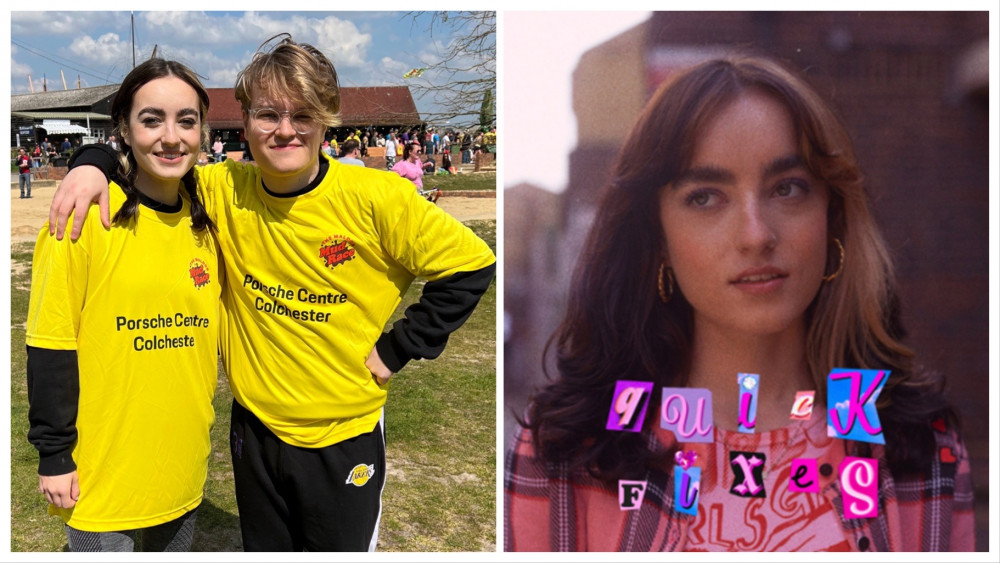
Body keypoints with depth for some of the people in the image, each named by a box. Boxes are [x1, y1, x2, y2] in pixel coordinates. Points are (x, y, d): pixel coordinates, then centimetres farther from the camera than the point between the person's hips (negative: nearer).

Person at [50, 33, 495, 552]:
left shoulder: (375, 198, -18)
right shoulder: (225, 190, -9)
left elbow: (470, 265, -11)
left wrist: (397, 348, -10)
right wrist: (92, 164, -15)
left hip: (346, 436, -3)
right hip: (255, 428, 3)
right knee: (263, 549, 23)